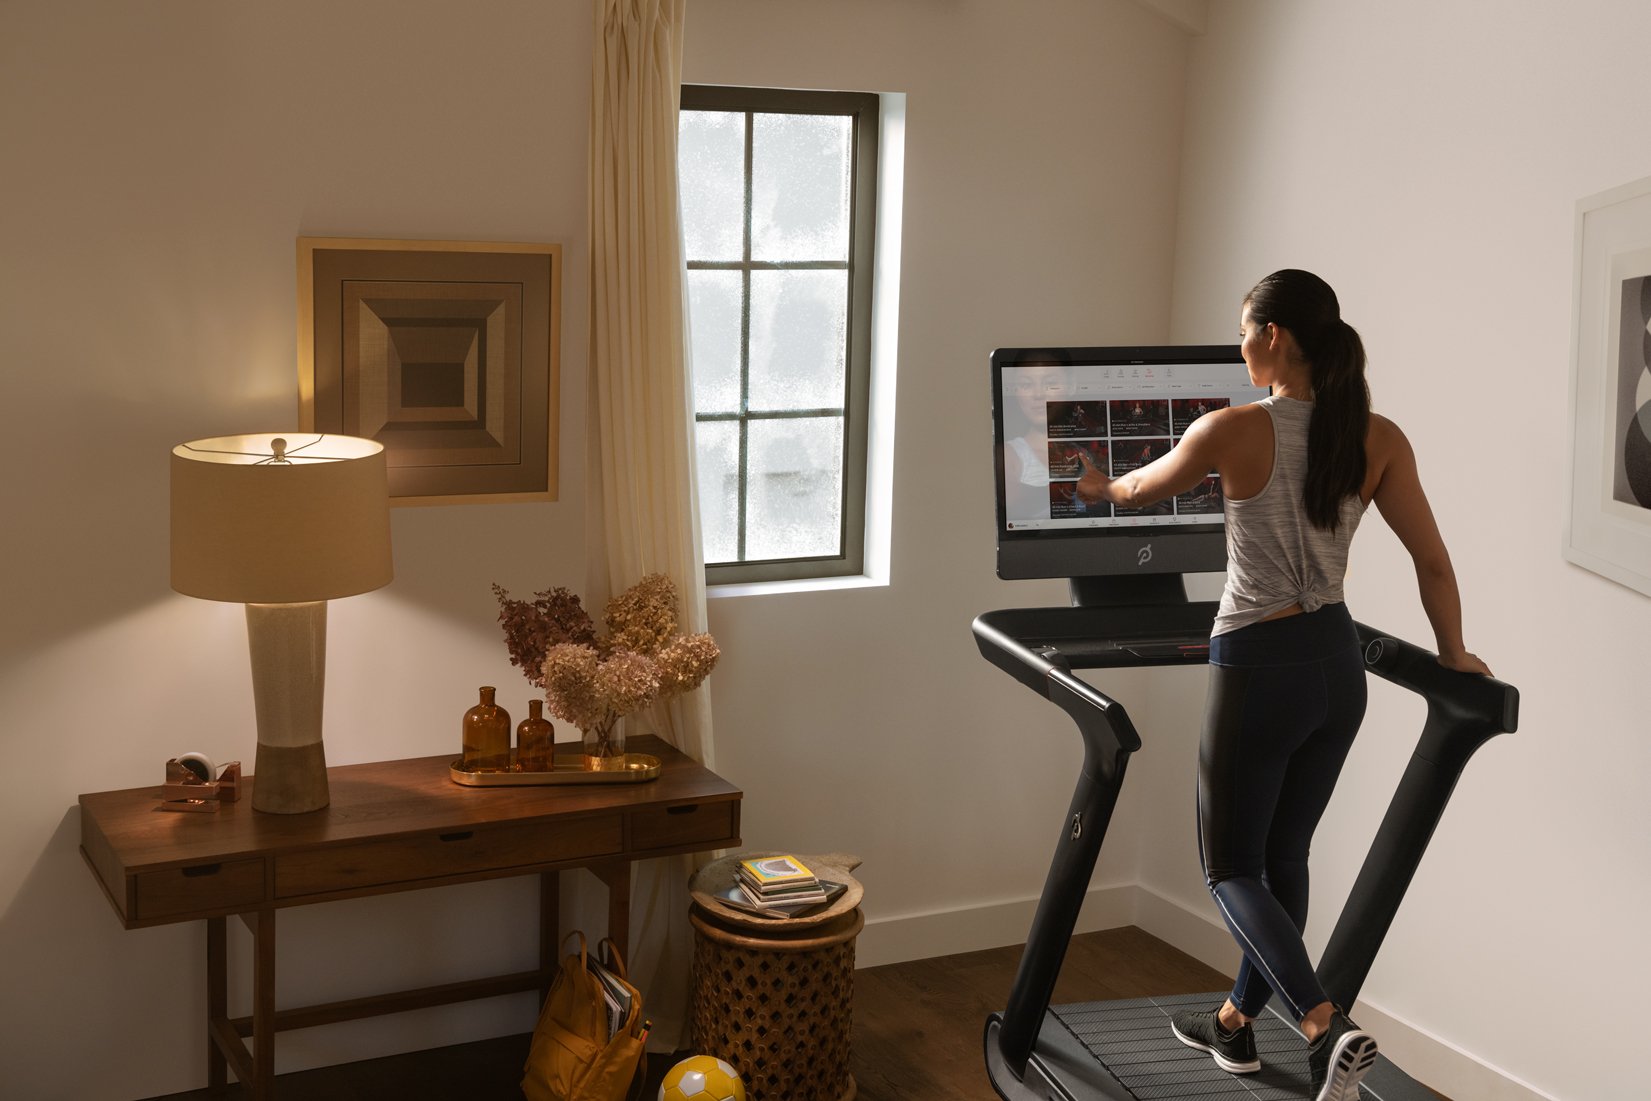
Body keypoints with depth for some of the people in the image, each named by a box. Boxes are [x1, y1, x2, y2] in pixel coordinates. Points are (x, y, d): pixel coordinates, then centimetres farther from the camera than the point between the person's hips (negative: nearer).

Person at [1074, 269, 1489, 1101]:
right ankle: (1237, 1023, 35)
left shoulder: (1233, 432, -14)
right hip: (1337, 664, 6)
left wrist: (1097, 486, 29)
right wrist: (1452, 656, 18)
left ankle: (1328, 1029, -12)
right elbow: (1433, 562, 3)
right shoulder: (1377, 440, -2)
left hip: (1259, 667, -6)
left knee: (1231, 867, 7)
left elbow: (1141, 489, 6)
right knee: (1283, 856, 20)